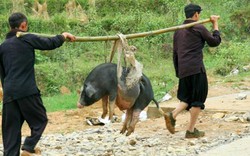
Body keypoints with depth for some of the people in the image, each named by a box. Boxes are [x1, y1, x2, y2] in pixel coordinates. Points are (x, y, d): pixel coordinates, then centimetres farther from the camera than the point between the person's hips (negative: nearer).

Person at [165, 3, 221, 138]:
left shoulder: (178, 31, 14)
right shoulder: (199, 28, -6)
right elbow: (215, 42, 5)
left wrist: (178, 72, 23)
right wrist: (215, 25, 16)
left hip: (183, 70, 7)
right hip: (196, 69, -7)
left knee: (187, 98, 18)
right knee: (198, 100, 2)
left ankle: (173, 115, -7)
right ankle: (191, 131, 3)